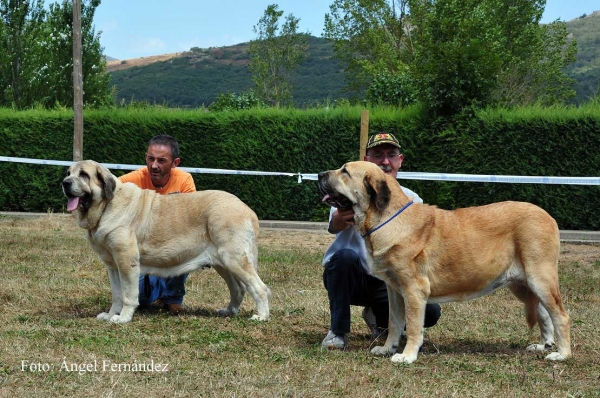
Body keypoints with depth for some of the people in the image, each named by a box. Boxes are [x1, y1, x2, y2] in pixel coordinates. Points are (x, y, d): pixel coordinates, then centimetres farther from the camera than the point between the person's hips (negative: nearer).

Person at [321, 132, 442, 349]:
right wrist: (340, 218, -56)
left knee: (430, 311, -21)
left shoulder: (411, 200, 2)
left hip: (387, 283, 3)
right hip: (350, 276, -3)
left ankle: (379, 317, 12)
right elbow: (333, 227, -31)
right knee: (345, 255, -36)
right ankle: (338, 330, -18)